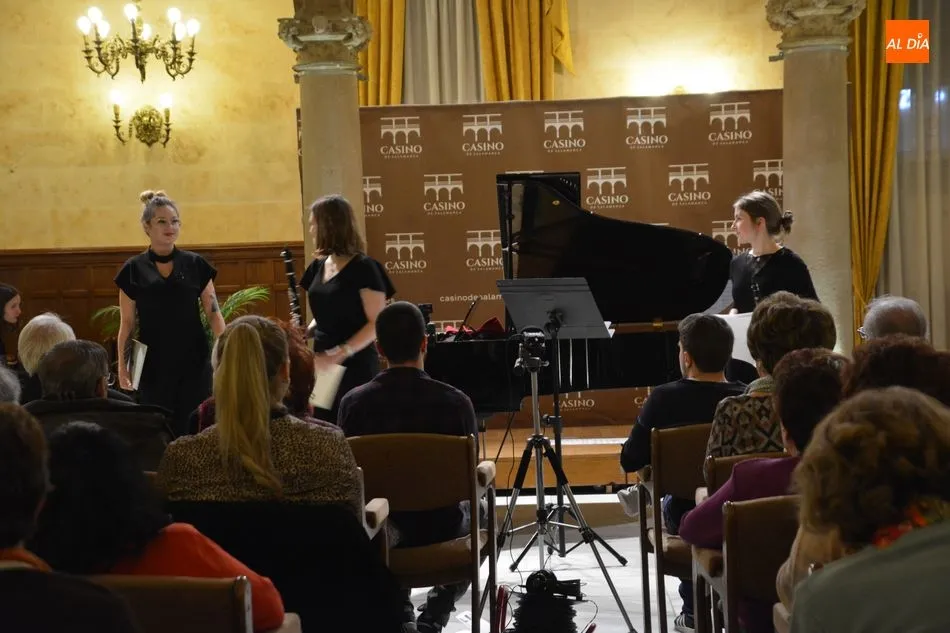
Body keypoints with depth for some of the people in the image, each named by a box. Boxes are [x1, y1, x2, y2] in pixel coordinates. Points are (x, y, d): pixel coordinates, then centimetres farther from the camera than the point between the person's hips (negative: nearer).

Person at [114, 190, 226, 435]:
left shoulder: (196, 264, 3)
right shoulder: (134, 270, 2)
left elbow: (213, 312, 2)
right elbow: (127, 323, 4)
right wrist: (122, 366, -3)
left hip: (194, 361, 0)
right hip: (153, 365, 0)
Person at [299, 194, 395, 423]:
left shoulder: (363, 268, -11)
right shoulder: (319, 266, 11)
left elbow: (376, 323, -13)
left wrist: (341, 353, -23)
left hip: (356, 366, -7)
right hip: (324, 366, 7)